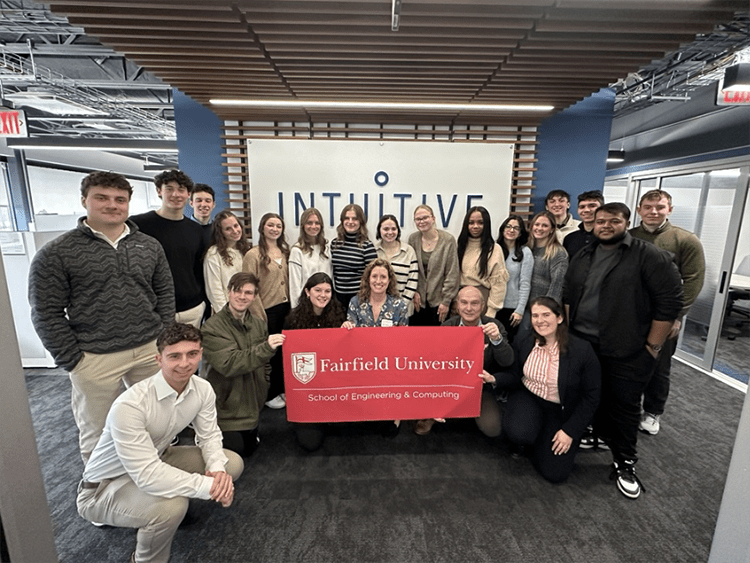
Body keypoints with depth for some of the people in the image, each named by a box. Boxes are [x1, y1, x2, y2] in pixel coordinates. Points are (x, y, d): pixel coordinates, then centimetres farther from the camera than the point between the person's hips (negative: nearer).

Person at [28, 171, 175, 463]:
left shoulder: (149, 246, 5)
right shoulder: (56, 254, -5)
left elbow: (165, 293, 9)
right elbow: (47, 314, -5)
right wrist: (73, 360, -7)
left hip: (150, 350, 3)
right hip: (95, 358, -3)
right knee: (97, 431, 14)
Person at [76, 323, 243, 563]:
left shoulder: (202, 389, -16)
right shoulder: (129, 406, -35)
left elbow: (209, 436, -6)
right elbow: (147, 475, -36)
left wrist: (217, 470, -26)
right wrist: (210, 486, -33)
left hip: (156, 462, 6)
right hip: (106, 486, -6)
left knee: (232, 464, -5)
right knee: (171, 506, -33)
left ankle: (175, 509, 17)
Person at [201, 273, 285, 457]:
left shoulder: (258, 324, 1)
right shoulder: (212, 326, -17)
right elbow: (228, 364, -29)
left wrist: (263, 390, 7)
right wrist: (265, 348, -37)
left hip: (252, 403, 6)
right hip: (226, 405, -5)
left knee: (250, 448, 15)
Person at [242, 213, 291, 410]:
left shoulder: (284, 252, 10)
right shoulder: (253, 255, -8)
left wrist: (291, 306, 6)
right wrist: (259, 315, -13)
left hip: (284, 308, 5)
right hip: (267, 311, -5)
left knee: (283, 350, 12)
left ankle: (281, 389, 29)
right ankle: (269, 395, 24)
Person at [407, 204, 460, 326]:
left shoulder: (448, 240, -6)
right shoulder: (413, 239, 3)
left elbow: (452, 273, -6)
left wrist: (446, 301, -8)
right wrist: (414, 292, -4)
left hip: (438, 301, -2)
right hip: (418, 300, 3)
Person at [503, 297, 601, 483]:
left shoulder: (582, 350, -18)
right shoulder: (523, 344, -10)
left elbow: (591, 397, -10)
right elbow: (515, 375, -1)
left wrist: (570, 431, -11)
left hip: (561, 410, -1)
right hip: (528, 398, 1)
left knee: (554, 473, -6)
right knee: (518, 433, -31)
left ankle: (543, 441, 26)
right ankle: (528, 436, 8)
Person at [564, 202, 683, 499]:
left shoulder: (651, 257, -9)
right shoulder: (582, 256, 9)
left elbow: (670, 302, -11)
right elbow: (568, 296, 15)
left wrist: (652, 347, -11)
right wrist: (566, 330, 10)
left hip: (627, 352, -5)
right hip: (583, 344, 5)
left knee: (624, 404, 5)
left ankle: (625, 463, 21)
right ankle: (599, 433, 39)